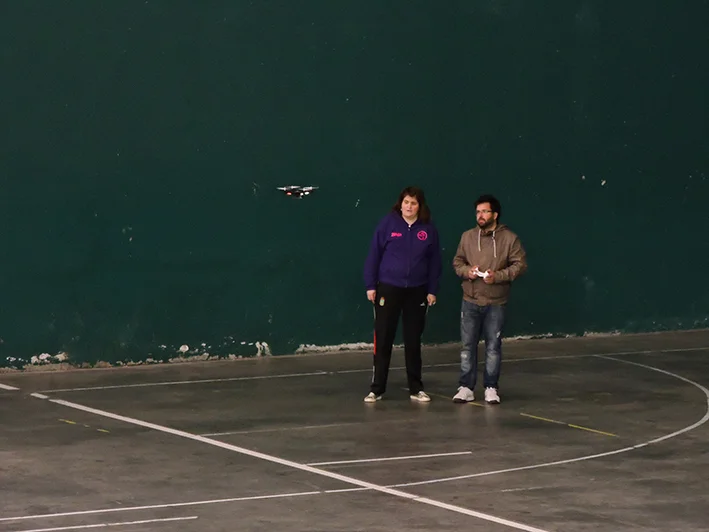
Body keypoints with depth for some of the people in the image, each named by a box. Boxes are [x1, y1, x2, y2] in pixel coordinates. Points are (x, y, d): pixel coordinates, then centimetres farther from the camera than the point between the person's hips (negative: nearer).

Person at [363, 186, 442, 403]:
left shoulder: (428, 230, 2)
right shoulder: (388, 224, -4)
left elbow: (434, 262, 6)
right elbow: (374, 255, -2)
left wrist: (432, 290, 3)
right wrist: (370, 285, -5)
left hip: (417, 292, 2)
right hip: (388, 289, -2)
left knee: (413, 340, 10)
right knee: (383, 340, 1)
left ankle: (416, 388, 19)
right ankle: (376, 388, 9)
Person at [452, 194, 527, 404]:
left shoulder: (509, 238, -4)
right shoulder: (468, 236, 5)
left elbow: (520, 264, -6)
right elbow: (457, 261, 12)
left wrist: (498, 276, -18)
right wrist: (466, 271, -10)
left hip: (496, 303, -2)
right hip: (470, 301, 2)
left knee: (493, 347, 3)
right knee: (467, 345, 4)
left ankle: (491, 388, 13)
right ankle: (466, 387, 11)